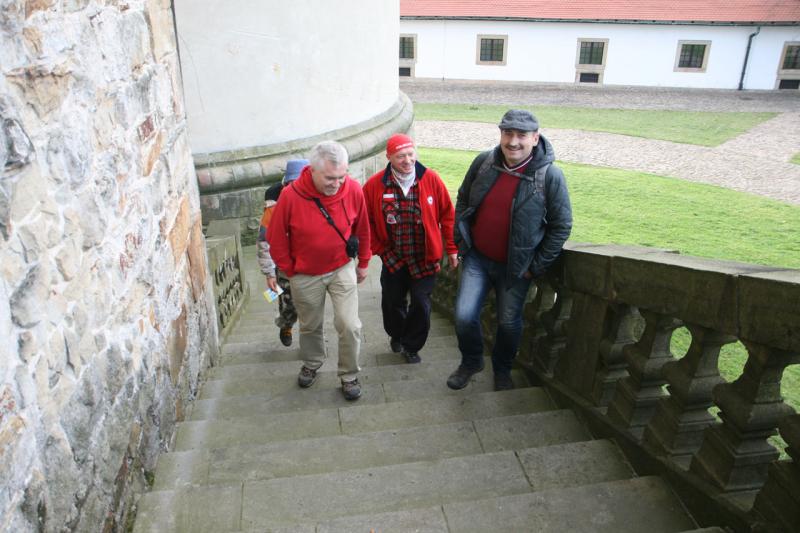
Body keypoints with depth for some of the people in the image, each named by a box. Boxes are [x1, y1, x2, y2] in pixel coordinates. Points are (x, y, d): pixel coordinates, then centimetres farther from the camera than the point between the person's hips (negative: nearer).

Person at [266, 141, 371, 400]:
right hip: (305, 276, 0)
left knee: (349, 325, -4)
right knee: (310, 326, 19)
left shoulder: (353, 189, -18)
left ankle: (349, 376, 20)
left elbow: (362, 229, 0)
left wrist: (363, 262, 8)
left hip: (342, 269, 0)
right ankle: (312, 364, 47)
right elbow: (276, 238, -9)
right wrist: (289, 271, -2)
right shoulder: (291, 196, -24)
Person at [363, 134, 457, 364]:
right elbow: (365, 221, 0)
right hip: (393, 258, 1)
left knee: (421, 305, 4)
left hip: (425, 258, -1)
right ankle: (396, 335, 47)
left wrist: (452, 248, -1)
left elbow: (447, 214, -3)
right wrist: (379, 249, -1)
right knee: (392, 302, 17)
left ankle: (411, 345, 28)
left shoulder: (431, 179, -11)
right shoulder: (374, 185, -11)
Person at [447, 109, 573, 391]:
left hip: (516, 266, -2)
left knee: (509, 322, 11)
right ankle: (471, 362, 28)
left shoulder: (550, 176, -16)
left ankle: (502, 370, 39)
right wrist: (460, 240, 5)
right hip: (477, 257, 2)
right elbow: (463, 199, 9)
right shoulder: (484, 162, -7)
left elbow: (561, 226, -8)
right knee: (464, 315, -2)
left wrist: (536, 266, -8)